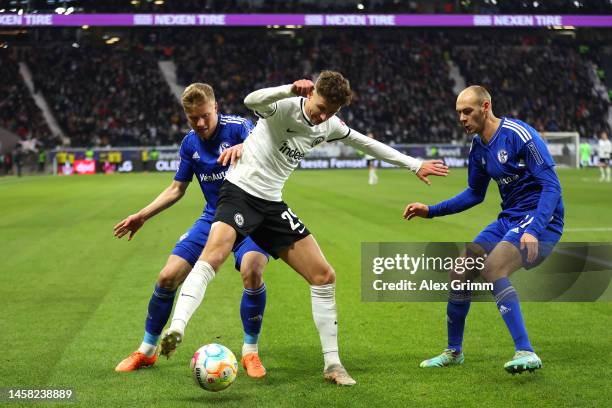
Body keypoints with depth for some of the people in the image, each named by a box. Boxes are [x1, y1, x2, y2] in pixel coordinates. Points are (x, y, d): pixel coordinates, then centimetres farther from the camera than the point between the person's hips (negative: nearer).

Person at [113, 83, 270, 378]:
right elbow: (176, 189, 15)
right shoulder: (190, 143, 3)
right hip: (213, 219, 5)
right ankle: (146, 351, 18)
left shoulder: (237, 127, -14)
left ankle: (250, 352, -10)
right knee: (167, 277, -4)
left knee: (252, 272, -32)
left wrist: (244, 147, -57)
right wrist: (142, 216, 7)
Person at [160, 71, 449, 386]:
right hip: (241, 191, -7)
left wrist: (414, 165, 27)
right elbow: (252, 101, -36)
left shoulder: (329, 126, 6)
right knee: (213, 256, -35)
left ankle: (332, 364, 10)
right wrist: (291, 89, -52)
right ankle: (177, 327, -45)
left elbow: (367, 143, 22)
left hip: (271, 204, 7)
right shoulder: (285, 107, -15)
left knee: (324, 276, 1)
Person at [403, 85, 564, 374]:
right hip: (509, 219, 9)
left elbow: (551, 185, -22)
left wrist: (533, 230, -33)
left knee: (492, 268, -30)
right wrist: (431, 211, 15)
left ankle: (526, 354, -27)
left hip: (540, 221, -8)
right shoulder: (478, 147, 8)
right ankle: (453, 352, 24)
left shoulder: (519, 135, -18)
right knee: (460, 273, 5)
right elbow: (475, 194, 23)